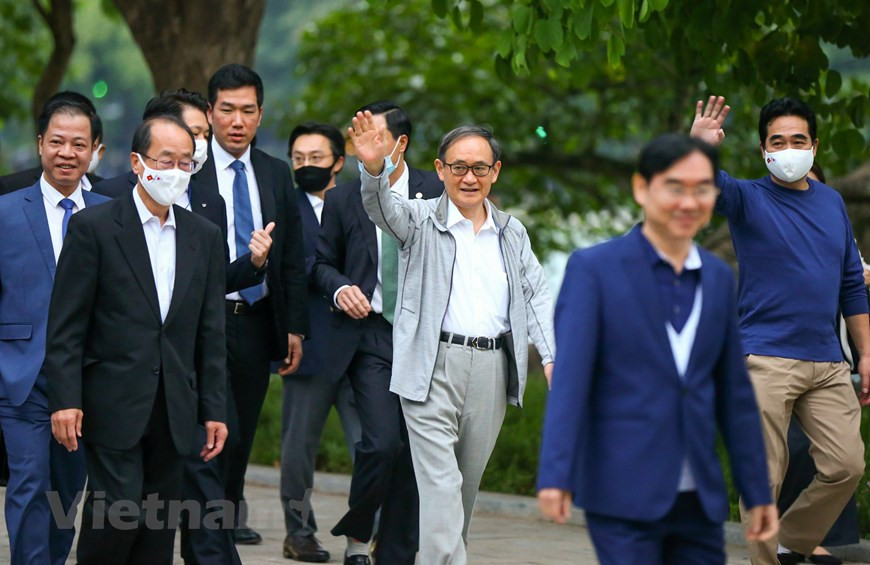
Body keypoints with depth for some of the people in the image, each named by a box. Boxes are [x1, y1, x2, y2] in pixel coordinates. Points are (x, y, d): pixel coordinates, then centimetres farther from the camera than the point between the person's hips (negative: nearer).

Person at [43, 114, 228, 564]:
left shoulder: (205, 237, 11)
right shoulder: (93, 227, -3)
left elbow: (210, 333, 12)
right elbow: (66, 325, -6)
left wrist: (214, 409, 8)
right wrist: (65, 400, -13)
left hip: (173, 410, 4)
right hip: (113, 406, -4)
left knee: (159, 528, 6)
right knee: (117, 513, -12)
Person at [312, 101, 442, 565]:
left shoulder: (435, 193, 5)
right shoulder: (342, 199, 6)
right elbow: (323, 261, 13)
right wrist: (340, 288, -7)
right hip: (369, 335, -1)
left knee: (413, 452, 4)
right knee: (382, 442, -17)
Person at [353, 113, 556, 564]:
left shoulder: (511, 233, 15)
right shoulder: (421, 221, 2)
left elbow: (536, 294, 12)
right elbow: (382, 207, -17)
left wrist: (551, 357, -3)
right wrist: (374, 169, -40)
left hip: (492, 370, 4)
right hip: (433, 369, -4)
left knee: (467, 486, 12)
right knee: (440, 488, -11)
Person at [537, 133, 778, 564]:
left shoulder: (719, 278, 12)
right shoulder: (593, 269, -5)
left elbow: (735, 395, 16)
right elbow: (568, 378, -13)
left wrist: (757, 492, 15)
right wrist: (555, 476, -22)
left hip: (699, 498, 6)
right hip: (623, 496, -5)